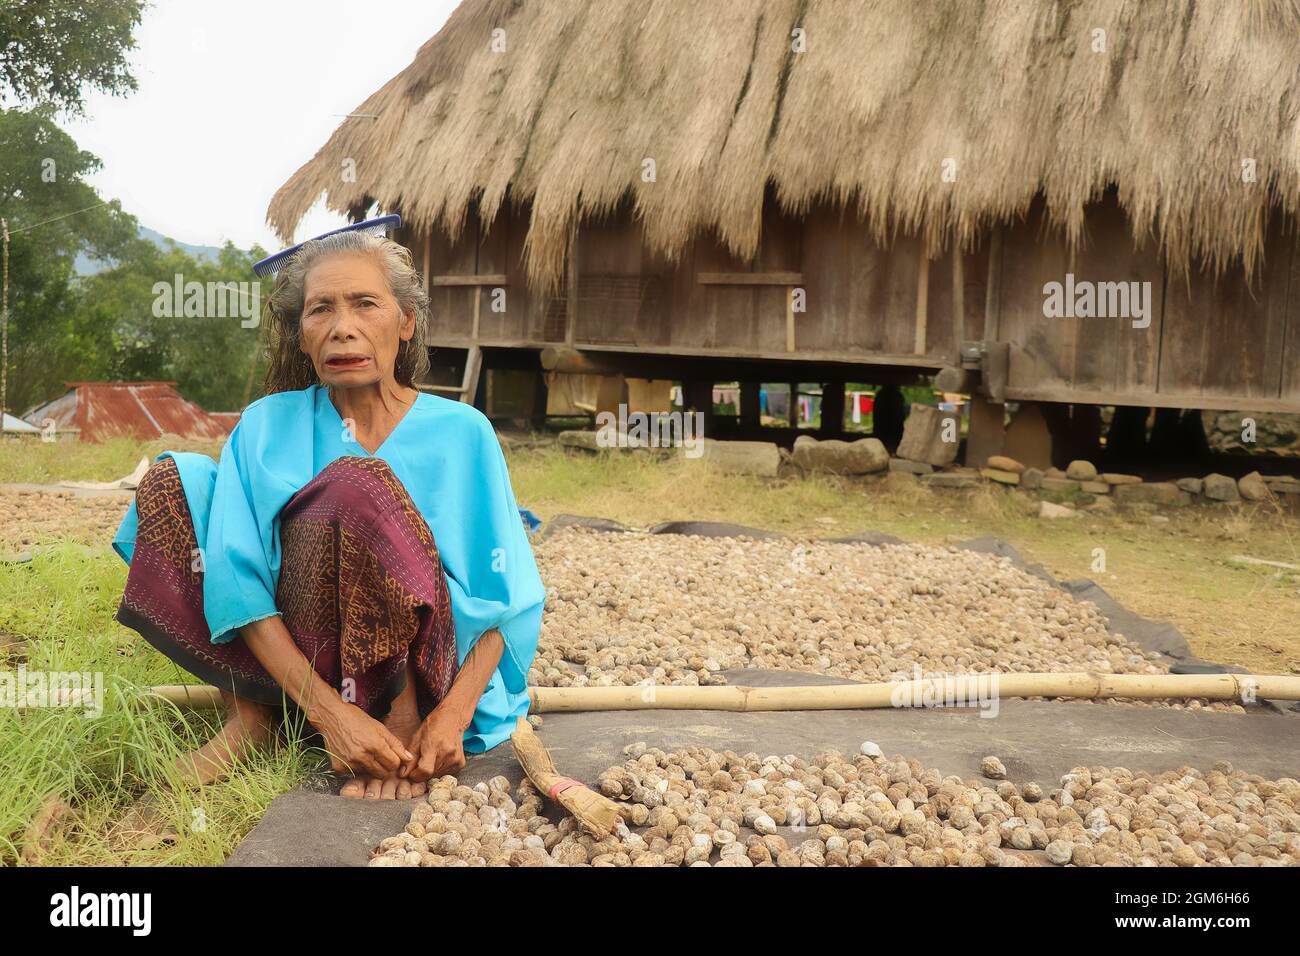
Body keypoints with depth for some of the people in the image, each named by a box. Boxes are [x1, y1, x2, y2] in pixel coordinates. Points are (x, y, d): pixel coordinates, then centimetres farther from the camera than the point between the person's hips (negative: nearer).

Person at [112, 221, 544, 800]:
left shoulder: (460, 432, -1)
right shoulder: (267, 425, 2)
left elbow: (506, 595, -5)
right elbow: (240, 580, -10)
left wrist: (456, 713, -22)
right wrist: (327, 710, -24)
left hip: (424, 662, -3)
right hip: (290, 659, 3)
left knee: (355, 484, -28)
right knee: (172, 481, -8)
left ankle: (402, 713, -16)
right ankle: (250, 711, -8)